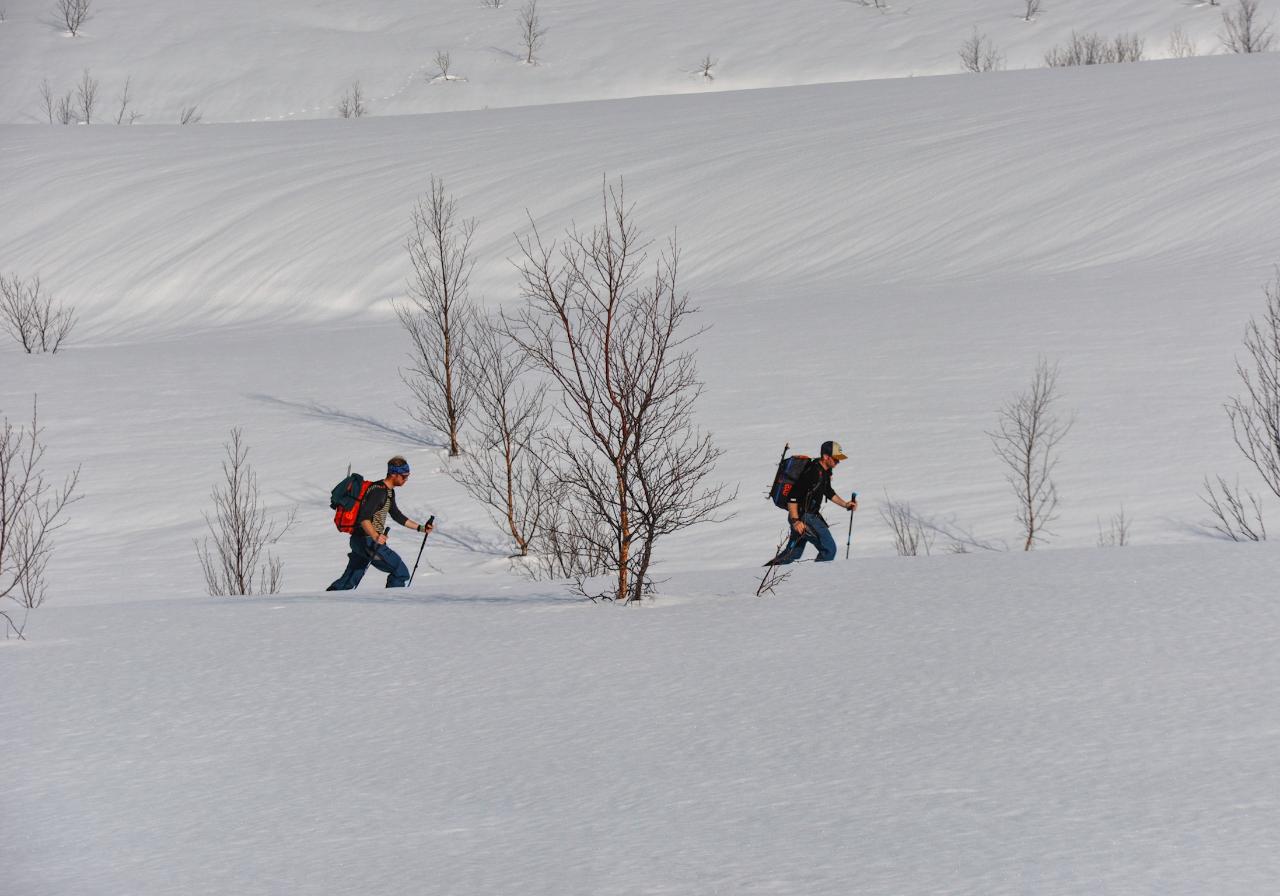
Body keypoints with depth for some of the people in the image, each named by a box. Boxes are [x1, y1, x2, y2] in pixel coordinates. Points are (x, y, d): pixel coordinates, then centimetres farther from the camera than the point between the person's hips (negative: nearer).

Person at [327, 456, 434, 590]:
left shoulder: (389, 492, 15)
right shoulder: (378, 491, -17)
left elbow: (397, 515, 26)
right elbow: (364, 518, -26)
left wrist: (420, 528, 22)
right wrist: (376, 537, -41)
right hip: (368, 541, -10)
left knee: (348, 582, 13)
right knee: (401, 573, -6)